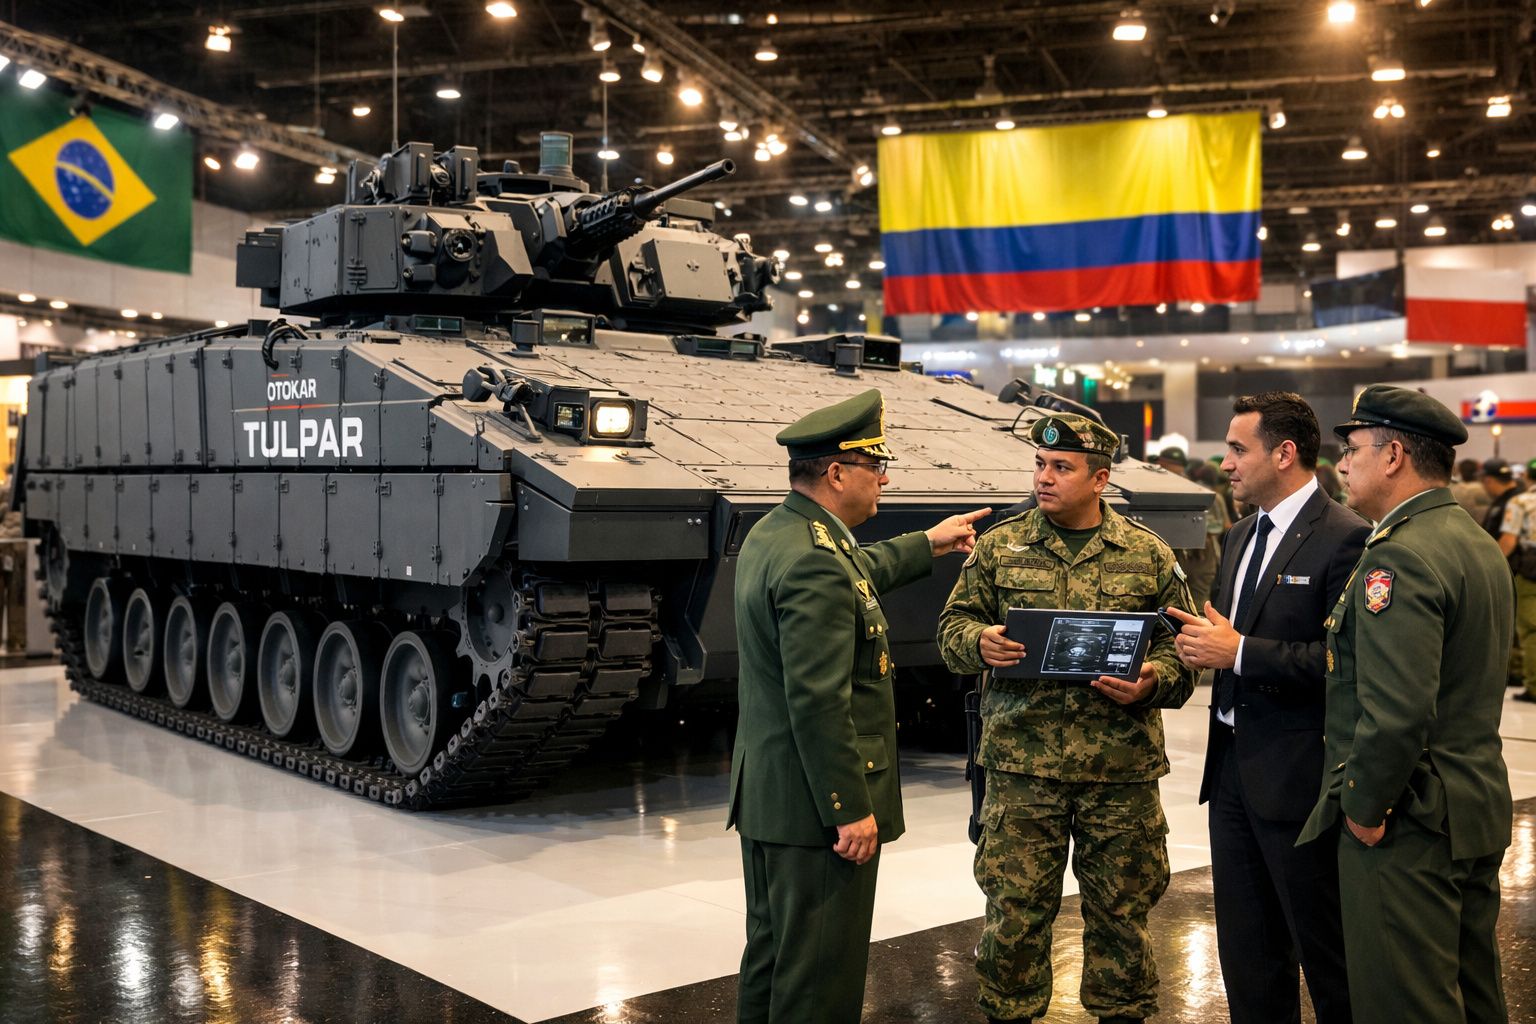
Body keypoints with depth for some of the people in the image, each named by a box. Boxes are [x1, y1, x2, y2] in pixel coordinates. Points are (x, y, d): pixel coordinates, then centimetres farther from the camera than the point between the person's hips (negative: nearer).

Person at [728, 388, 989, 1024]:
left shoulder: (772, 535, 9)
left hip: (764, 798, 11)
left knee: (771, 959, 20)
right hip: (815, 805, -10)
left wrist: (926, 546, 39)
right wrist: (852, 810, -21)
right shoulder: (813, 561, -23)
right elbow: (819, 703, -26)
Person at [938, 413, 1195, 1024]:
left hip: (1122, 767, 0)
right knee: (1014, 908, 4)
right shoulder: (998, 546, 6)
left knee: (1121, 910, 11)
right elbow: (953, 625, 8)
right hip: (1021, 762, 0)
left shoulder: (1150, 556, 5)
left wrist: (1152, 682, -13)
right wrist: (978, 642, -14)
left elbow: (1179, 648, 7)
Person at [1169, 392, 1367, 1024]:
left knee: (1325, 950, 6)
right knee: (1246, 953, 18)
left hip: (1296, 775, -8)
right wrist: (1201, 642, -2)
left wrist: (1238, 653, -21)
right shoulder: (1242, 537, 14)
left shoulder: (1344, 539, -14)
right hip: (1232, 766, 8)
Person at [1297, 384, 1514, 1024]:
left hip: (1407, 825, -10)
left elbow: (1396, 711, -29)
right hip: (1479, 810, 10)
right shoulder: (1480, 545, 12)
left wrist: (1365, 810, -16)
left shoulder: (1399, 555, -21)